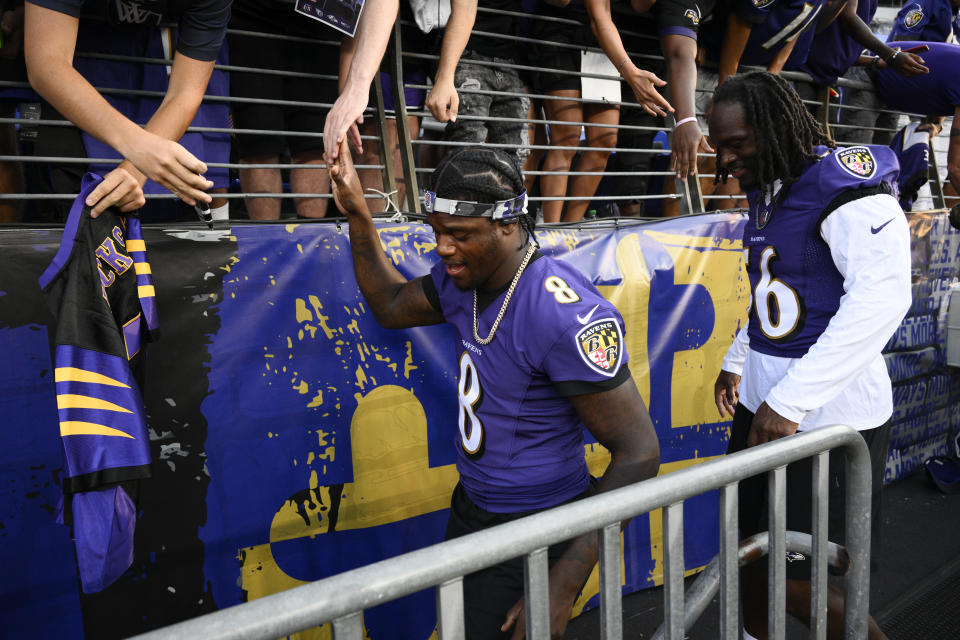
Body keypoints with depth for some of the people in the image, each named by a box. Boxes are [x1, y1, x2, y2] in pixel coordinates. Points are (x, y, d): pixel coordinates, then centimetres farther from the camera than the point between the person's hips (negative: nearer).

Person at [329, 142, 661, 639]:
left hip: (537, 532, -8)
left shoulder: (564, 314, -28)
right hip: (470, 509, 8)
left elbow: (638, 452, -26)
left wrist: (564, 584, -28)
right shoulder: (461, 278, -3)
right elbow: (391, 306, 18)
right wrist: (357, 215, 4)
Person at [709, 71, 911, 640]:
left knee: (795, 584, 1)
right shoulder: (767, 193, 10)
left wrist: (790, 400, -32)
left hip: (830, 416, -8)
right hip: (763, 402, 8)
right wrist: (737, 360, 14)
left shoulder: (848, 189, -18)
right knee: (747, 548, 21)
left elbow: (881, 300, -30)